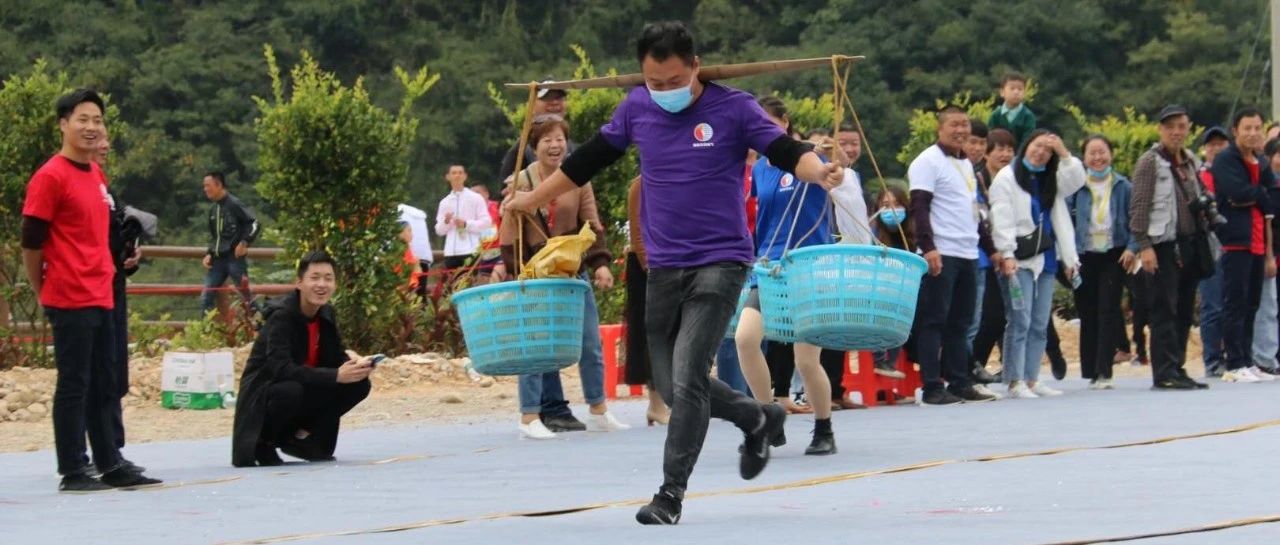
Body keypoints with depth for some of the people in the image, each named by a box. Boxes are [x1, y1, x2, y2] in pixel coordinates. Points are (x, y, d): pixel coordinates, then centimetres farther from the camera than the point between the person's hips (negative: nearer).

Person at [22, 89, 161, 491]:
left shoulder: (96, 174, 13)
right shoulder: (51, 177, -11)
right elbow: (31, 241, -10)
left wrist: (104, 271, 15)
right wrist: (44, 291, -1)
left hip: (101, 298, 8)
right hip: (70, 302, -8)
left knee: (105, 386, 12)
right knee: (74, 386, -4)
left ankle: (111, 465, 19)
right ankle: (72, 473, 1)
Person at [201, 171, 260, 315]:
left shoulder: (234, 204, -8)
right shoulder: (213, 209, 16)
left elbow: (253, 224, -11)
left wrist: (244, 243, -19)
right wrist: (209, 254, 12)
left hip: (235, 258, -8)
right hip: (218, 260, 8)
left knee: (245, 297, -5)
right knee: (206, 300, 2)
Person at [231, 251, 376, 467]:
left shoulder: (326, 314, 0)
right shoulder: (281, 316, -23)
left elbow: (336, 355, 8)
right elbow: (281, 368, -34)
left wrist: (353, 360, -18)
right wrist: (336, 375, -38)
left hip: (304, 391, 7)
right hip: (263, 397, -7)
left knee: (359, 384, -8)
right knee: (294, 389, -38)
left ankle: (297, 436, 3)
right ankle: (263, 443, -8)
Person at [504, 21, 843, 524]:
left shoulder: (733, 108, -7)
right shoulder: (636, 107, 5)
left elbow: (785, 152, -14)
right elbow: (590, 158, 17)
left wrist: (819, 172, -36)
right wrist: (534, 199, 24)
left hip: (719, 263, -5)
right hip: (663, 269, 5)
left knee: (686, 379, -14)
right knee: (671, 385, 9)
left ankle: (671, 492, -6)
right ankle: (757, 418, 33)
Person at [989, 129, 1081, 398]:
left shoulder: (1051, 179, 19)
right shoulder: (1006, 178, -2)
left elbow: (1077, 178, 4)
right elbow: (1002, 219, -10)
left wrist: (1064, 153, -3)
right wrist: (1006, 255, -18)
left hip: (1046, 259, 7)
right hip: (1019, 260, -7)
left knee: (1040, 324, 8)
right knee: (1020, 322, -11)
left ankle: (1031, 379, 12)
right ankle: (1015, 382, -11)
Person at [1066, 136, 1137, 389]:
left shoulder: (1122, 186, 3)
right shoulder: (1076, 186, 3)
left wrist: (1132, 248, -8)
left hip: (1114, 255, -1)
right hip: (1084, 256, 1)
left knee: (1108, 311, -8)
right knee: (1088, 314, 5)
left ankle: (1104, 372, -10)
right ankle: (1091, 371, 12)